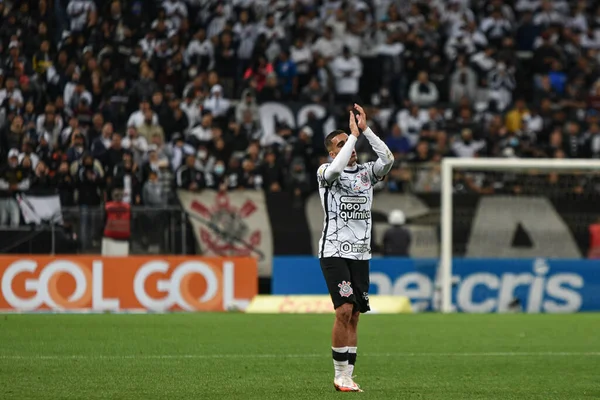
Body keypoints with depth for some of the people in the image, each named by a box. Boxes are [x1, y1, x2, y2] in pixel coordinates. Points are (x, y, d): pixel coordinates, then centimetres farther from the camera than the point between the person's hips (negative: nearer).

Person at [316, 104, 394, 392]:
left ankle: (348, 376, 7)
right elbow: (337, 168, -25)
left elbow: (388, 159, -8)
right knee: (345, 310, -16)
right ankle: (340, 375, -8)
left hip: (361, 254, 5)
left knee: (353, 316, 4)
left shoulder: (366, 173, 11)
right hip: (334, 252, -5)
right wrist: (355, 134, -18)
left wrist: (365, 129, -12)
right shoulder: (326, 172, -1)